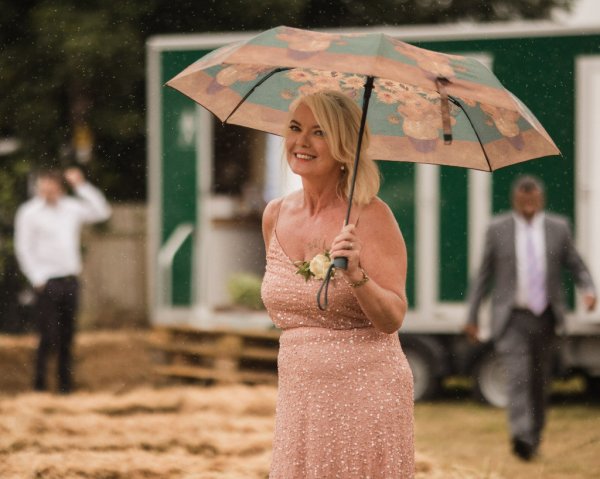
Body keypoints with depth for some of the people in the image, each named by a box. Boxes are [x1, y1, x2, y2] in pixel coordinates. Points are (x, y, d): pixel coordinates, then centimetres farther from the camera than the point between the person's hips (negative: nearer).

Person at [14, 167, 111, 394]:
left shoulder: (71, 208, 8)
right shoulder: (29, 212, -4)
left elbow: (102, 212, 10)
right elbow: (23, 248, -5)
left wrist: (82, 186, 3)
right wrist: (38, 279, -11)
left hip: (70, 279, 5)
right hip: (47, 282, -5)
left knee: (67, 336, 8)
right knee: (49, 336, -9)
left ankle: (65, 385, 15)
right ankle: (39, 385, 0)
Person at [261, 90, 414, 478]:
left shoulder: (370, 216, -9)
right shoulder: (275, 216, 6)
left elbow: (393, 318, -15)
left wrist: (356, 275, -29)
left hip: (365, 398, -5)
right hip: (299, 399, 5)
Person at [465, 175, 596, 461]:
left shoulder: (558, 228, 1)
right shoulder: (498, 230, -2)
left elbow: (577, 267, 6)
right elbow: (484, 275, 3)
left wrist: (589, 290, -15)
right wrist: (471, 317, 4)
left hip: (545, 319, 3)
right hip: (512, 319, -3)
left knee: (540, 382, 11)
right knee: (518, 376, -20)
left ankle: (534, 437, 29)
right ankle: (521, 438, -33)